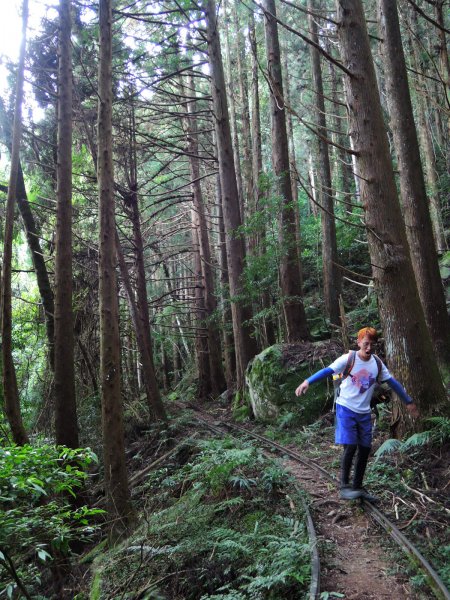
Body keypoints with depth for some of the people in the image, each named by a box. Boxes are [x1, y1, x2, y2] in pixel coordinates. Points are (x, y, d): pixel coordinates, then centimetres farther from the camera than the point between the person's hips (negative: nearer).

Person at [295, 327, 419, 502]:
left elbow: (392, 381, 11)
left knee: (365, 448, 8)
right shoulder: (348, 359, -14)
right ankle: (344, 486, 2)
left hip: (364, 412, 5)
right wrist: (308, 381, -39)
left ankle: (357, 487, 23)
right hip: (346, 408, -5)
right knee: (350, 446, -14)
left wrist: (408, 402, 17)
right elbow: (328, 370, -25)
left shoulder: (377, 363, 1)